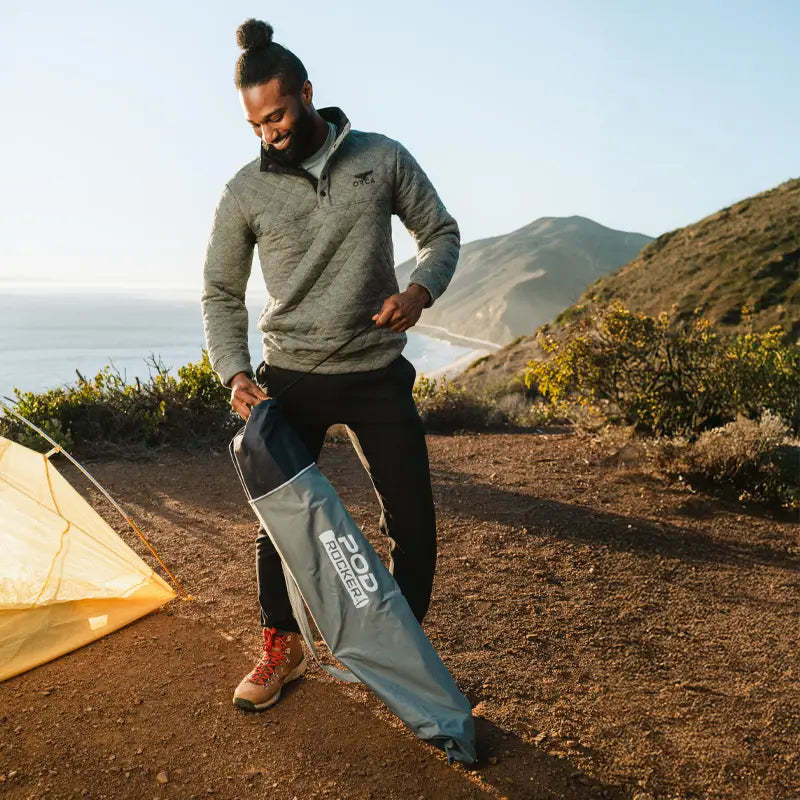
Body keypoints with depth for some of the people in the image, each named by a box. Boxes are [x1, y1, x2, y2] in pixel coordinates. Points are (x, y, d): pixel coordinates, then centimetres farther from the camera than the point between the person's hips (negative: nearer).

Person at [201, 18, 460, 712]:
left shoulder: (382, 159, -3)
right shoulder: (246, 191, -3)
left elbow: (441, 232, 6)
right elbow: (221, 294, 4)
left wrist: (419, 290, -15)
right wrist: (236, 375, -11)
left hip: (378, 375, 0)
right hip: (291, 379, 0)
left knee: (412, 524, 2)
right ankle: (282, 649, 30)